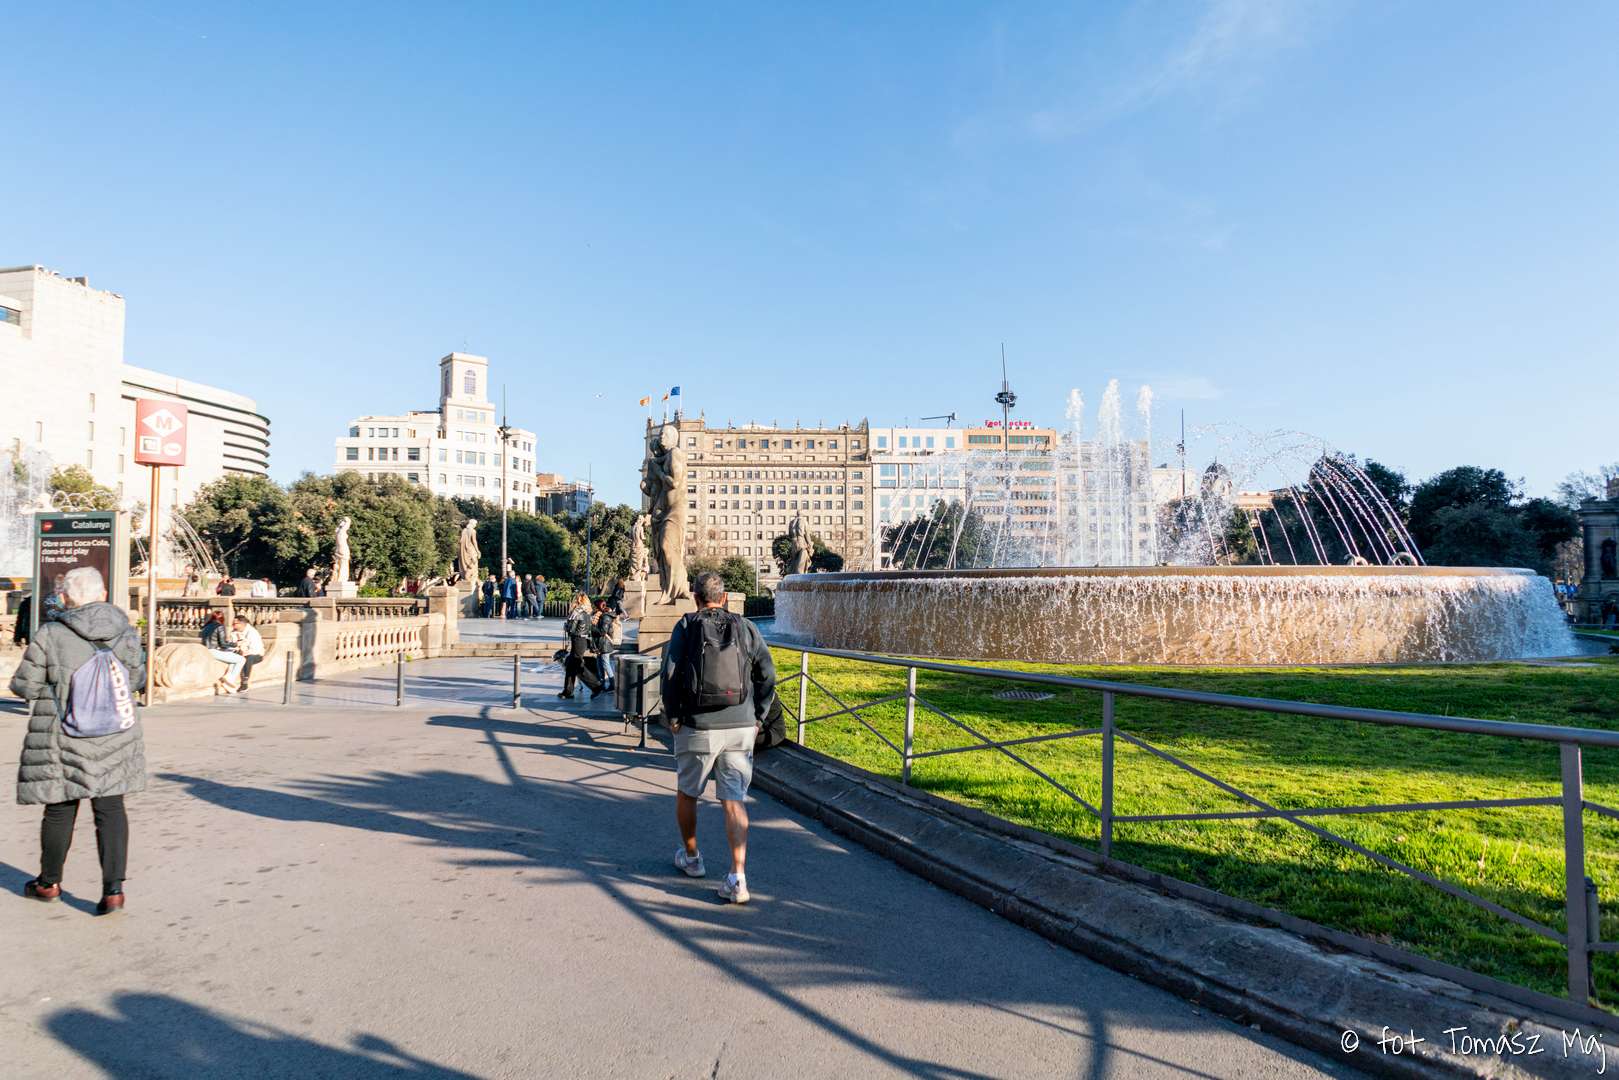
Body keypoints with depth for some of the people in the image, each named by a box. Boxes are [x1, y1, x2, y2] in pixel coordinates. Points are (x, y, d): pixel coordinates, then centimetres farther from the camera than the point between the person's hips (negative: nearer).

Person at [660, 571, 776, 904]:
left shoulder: (686, 627, -2)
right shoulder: (746, 628, 4)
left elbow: (669, 676, -7)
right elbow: (767, 675, 3)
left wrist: (673, 718, 4)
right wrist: (759, 717, 10)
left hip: (697, 727, -2)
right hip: (741, 728, 2)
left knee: (686, 793, 21)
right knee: (735, 801, 5)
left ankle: (691, 857, 37)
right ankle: (738, 878, -4)